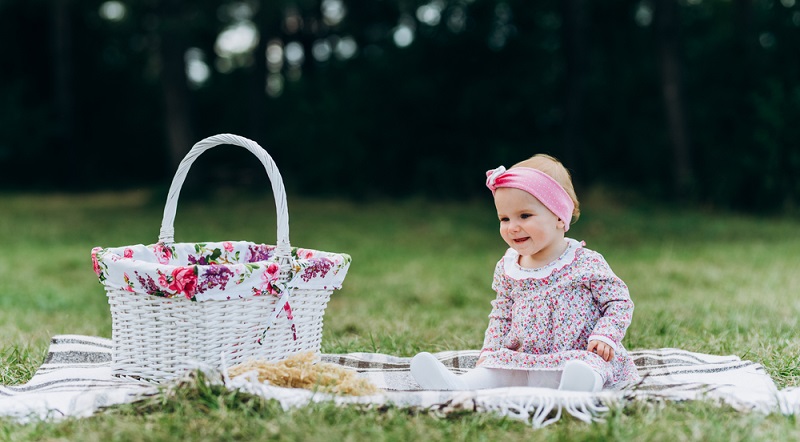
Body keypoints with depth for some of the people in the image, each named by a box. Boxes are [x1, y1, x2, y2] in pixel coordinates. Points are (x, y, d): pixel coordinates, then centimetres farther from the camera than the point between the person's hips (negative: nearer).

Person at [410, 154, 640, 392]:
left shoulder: (587, 263, -4)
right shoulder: (507, 269, 11)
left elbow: (620, 301, 0)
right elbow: (501, 317, 21)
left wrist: (604, 336, -15)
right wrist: (489, 352, 7)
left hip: (580, 356, -5)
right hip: (526, 360, 5)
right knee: (497, 362, -21)